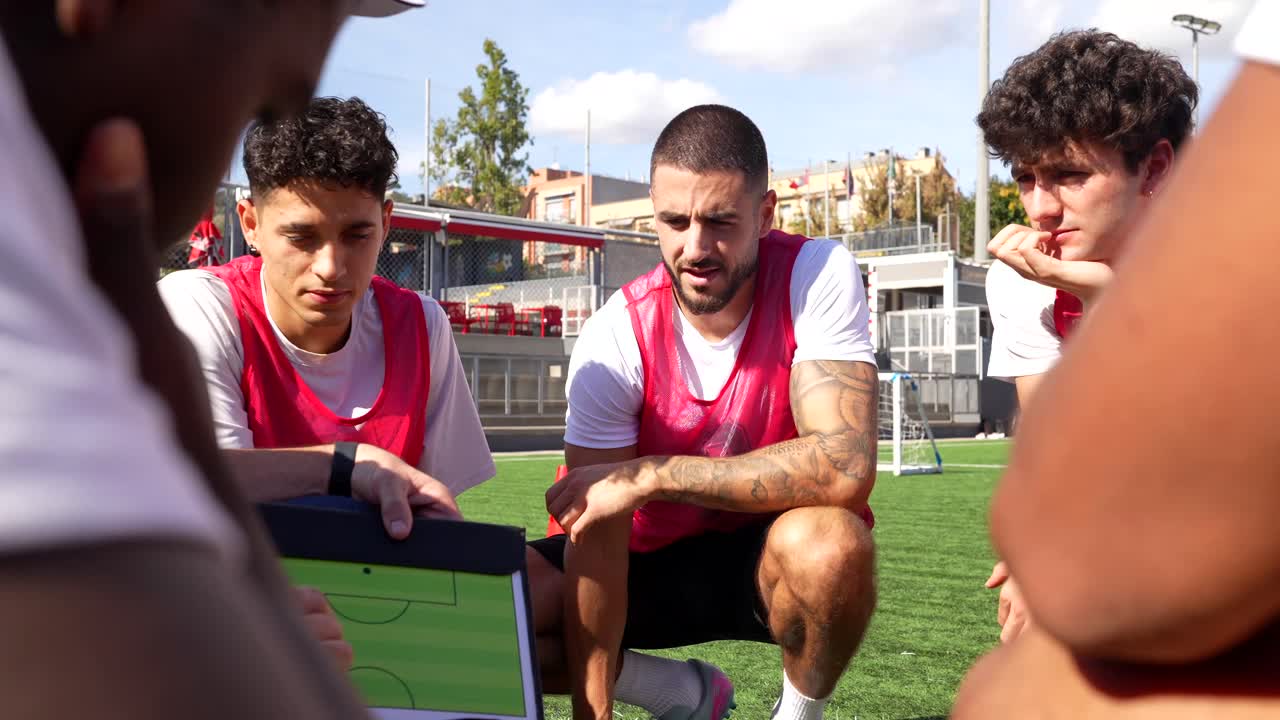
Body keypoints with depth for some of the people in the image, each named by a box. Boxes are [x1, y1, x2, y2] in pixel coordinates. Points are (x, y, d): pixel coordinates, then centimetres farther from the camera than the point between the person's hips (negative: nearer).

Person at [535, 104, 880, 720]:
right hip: (659, 563, 2)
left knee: (827, 542, -37)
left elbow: (846, 467, -32)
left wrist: (650, 475, -31)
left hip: (777, 557, -2)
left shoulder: (818, 276, -21)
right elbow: (596, 543, -19)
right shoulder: (616, 337, -18)